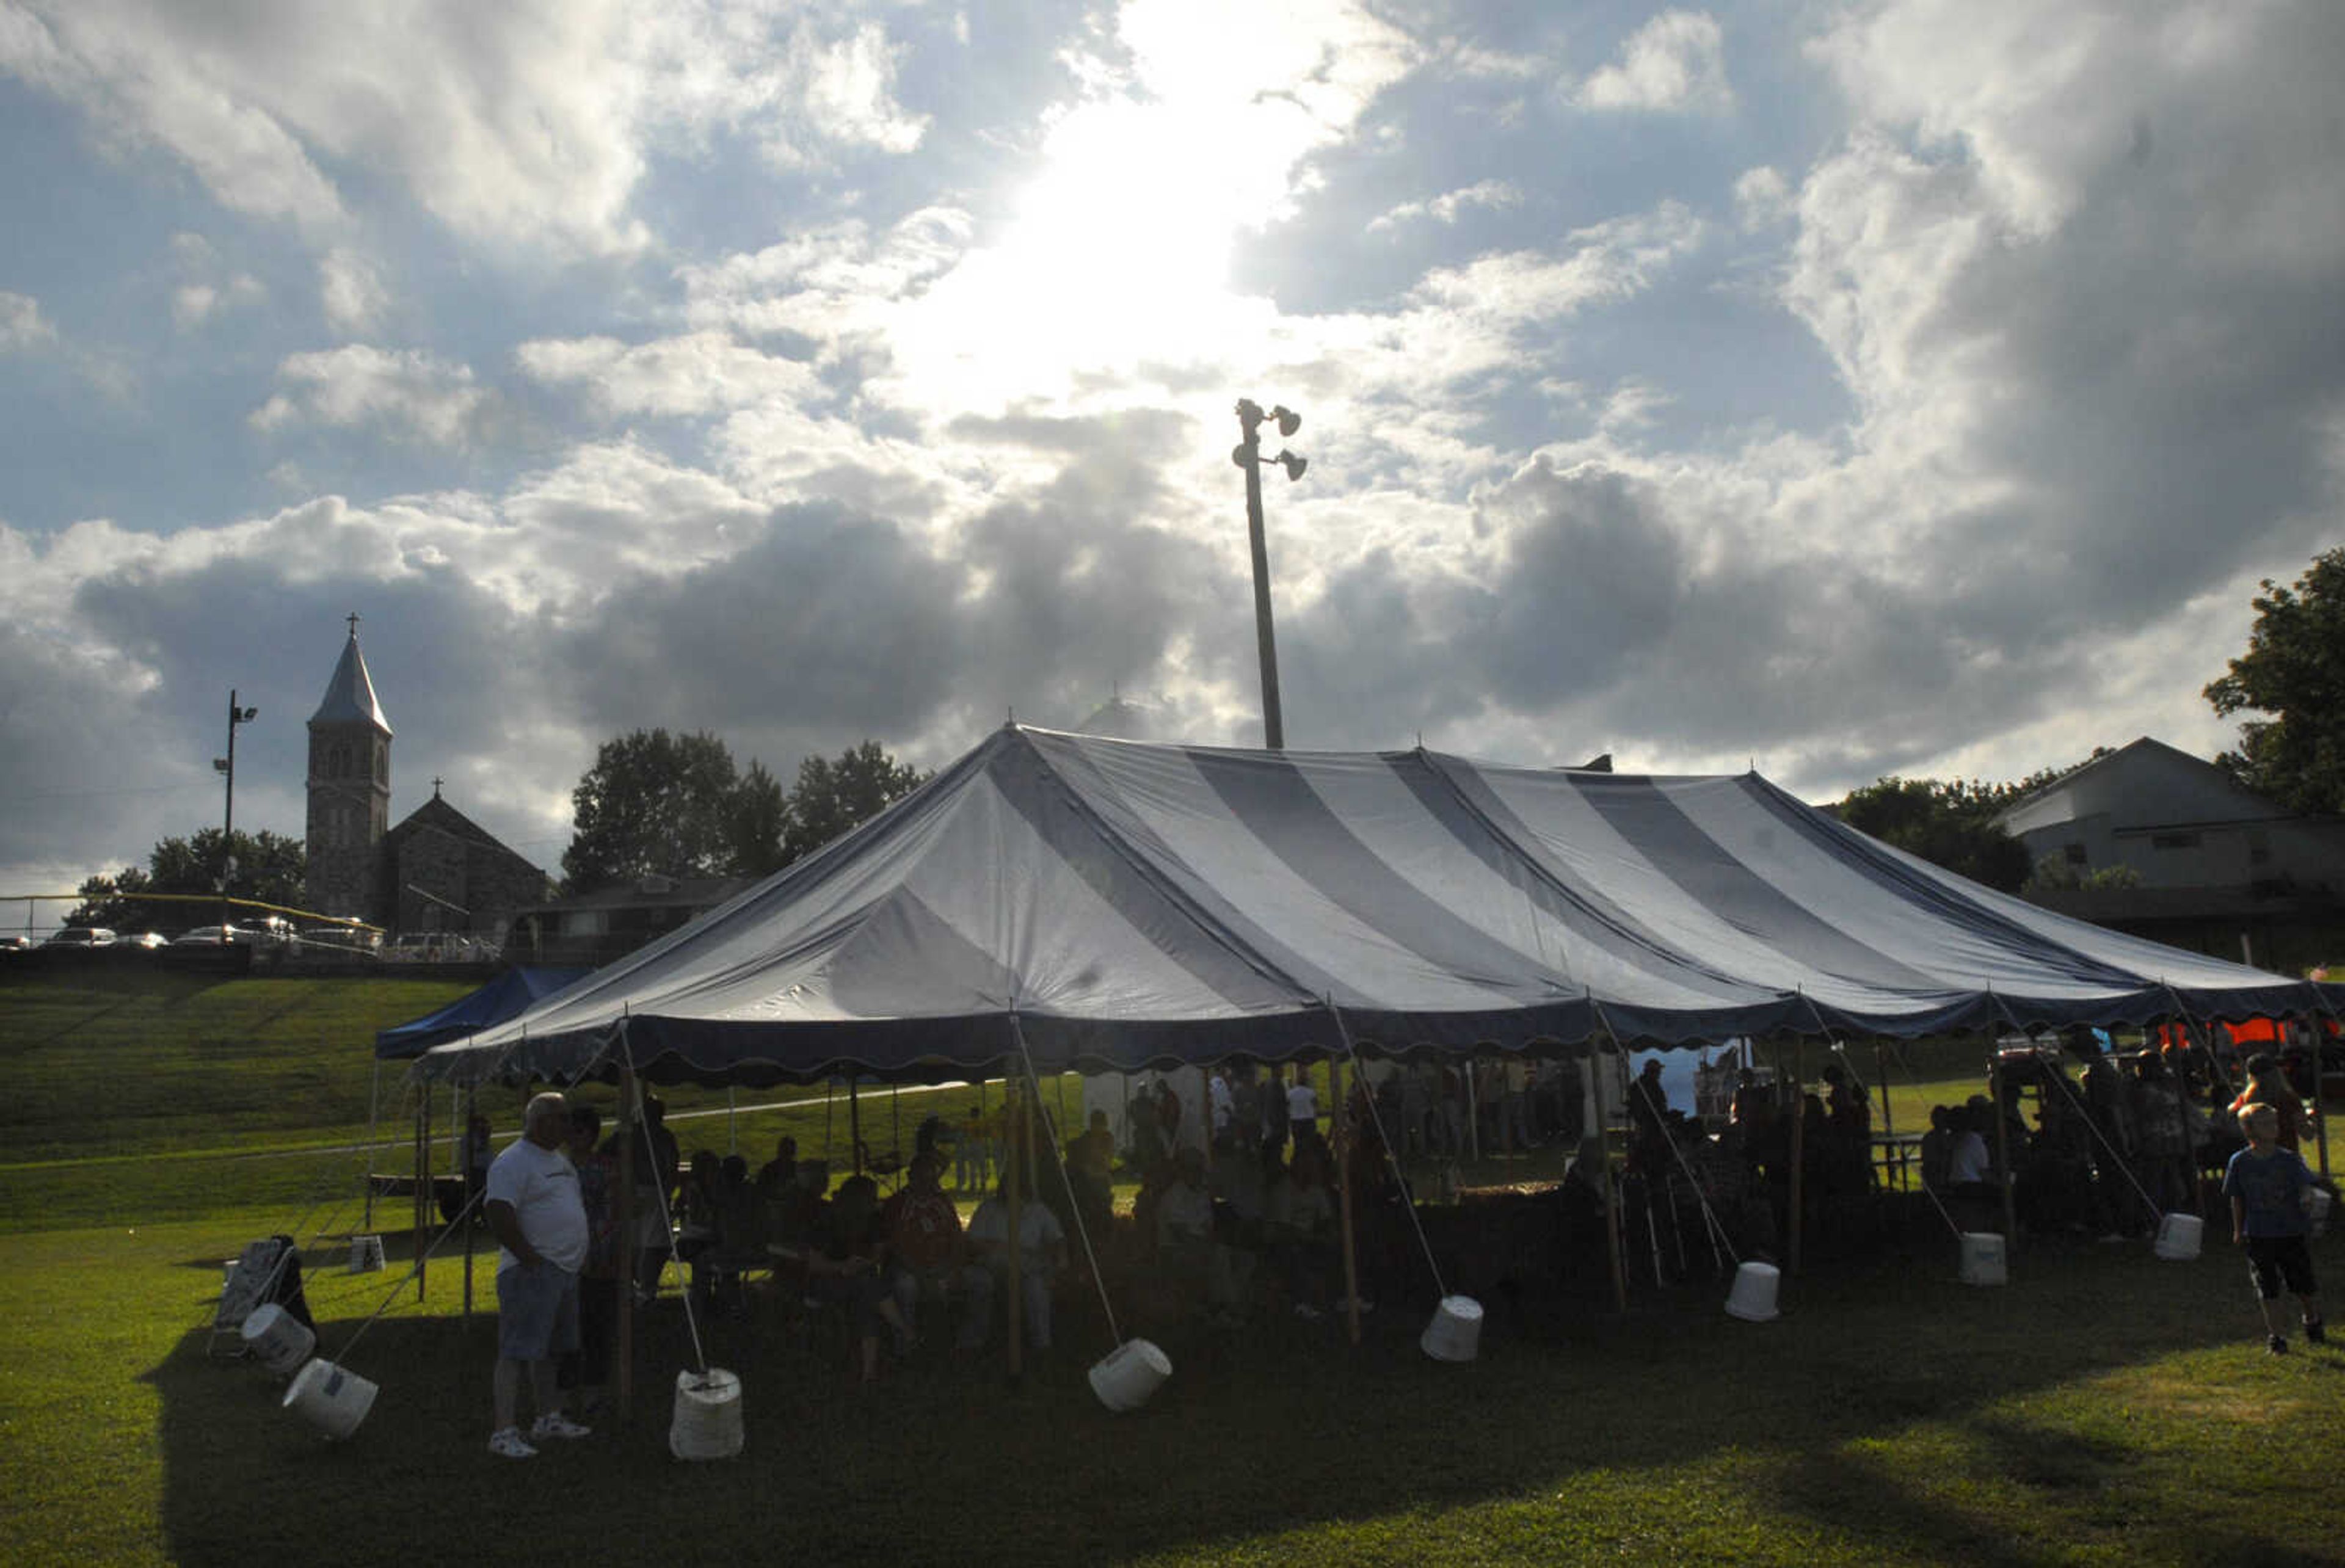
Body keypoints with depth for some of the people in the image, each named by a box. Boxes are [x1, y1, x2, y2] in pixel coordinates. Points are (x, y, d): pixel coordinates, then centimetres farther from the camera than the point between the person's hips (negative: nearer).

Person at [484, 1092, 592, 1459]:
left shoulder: (560, 1160, 17)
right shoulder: (513, 1162, -13)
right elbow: (499, 1216, -23)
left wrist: (581, 1255, 20)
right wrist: (530, 1258, -21)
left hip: (566, 1271, 10)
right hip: (532, 1274, -10)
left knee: (550, 1349, 17)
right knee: (516, 1351, -9)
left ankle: (549, 1418, 28)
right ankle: (504, 1432, -8)